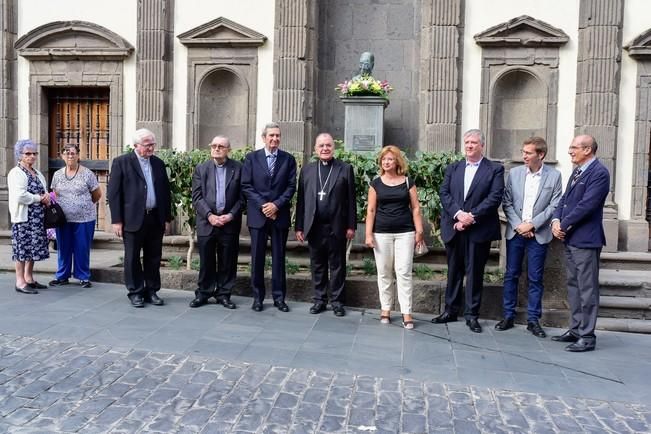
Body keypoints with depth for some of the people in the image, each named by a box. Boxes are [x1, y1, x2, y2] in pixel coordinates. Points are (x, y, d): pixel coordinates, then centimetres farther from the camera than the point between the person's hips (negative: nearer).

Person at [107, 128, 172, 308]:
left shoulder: (159, 163, 11)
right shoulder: (121, 162, -2)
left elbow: (165, 191, 14)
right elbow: (113, 193, -5)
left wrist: (167, 218, 10)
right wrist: (116, 220, -10)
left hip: (156, 219, 4)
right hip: (133, 219, -4)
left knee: (153, 258, 9)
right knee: (132, 258, 5)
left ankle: (151, 291, 20)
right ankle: (135, 293, 16)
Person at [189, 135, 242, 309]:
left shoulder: (238, 168, 2)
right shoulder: (201, 169, 6)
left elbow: (241, 197, 0)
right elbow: (197, 197, 0)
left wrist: (231, 215, -11)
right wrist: (210, 215, -11)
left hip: (230, 223, 0)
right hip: (207, 221, 1)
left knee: (227, 262, 6)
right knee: (206, 261, 7)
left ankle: (223, 294, 18)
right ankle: (203, 293, 19)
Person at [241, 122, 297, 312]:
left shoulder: (288, 159, 6)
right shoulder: (251, 158, 4)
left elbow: (291, 186, 1)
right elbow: (246, 186, -1)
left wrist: (276, 204, -12)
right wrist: (262, 205, -11)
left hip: (280, 214, 1)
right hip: (257, 215, 0)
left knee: (279, 257, 6)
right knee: (257, 257, 4)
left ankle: (279, 297, 14)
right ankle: (258, 297, 14)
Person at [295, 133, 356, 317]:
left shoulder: (345, 169, 2)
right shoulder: (307, 170, 9)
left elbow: (350, 199, 0)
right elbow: (301, 200, 7)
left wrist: (351, 225, -4)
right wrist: (299, 226, 3)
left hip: (337, 227, -2)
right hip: (314, 227, 2)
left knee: (337, 265, 6)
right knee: (317, 265, 10)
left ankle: (337, 301, 16)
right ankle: (320, 299, 21)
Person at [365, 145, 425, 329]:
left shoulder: (408, 182, 4)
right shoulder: (376, 183, 5)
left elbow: (415, 208, 3)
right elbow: (371, 210, 4)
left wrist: (419, 231, -4)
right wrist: (368, 233, -3)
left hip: (405, 233, -1)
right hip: (382, 233, 1)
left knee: (404, 272, -3)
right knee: (384, 272, 7)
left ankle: (406, 312, 2)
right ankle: (386, 309, 19)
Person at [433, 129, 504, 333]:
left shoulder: (495, 169, 2)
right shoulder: (452, 168, 13)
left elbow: (495, 197, -9)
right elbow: (444, 193, 2)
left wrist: (472, 216, -16)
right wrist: (458, 214, -14)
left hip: (479, 229, -3)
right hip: (454, 228, 4)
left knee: (475, 272, 3)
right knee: (453, 270, 11)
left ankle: (472, 315, 12)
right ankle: (451, 310, 22)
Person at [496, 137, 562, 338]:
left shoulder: (554, 176, -2)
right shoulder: (514, 173, 3)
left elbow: (554, 206, -5)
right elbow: (507, 203, 3)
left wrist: (532, 224, -12)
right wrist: (518, 225, -8)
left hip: (539, 234, -2)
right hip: (516, 232, 2)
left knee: (535, 278, 4)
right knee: (511, 275, 6)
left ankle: (533, 320, 14)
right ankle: (508, 316, 17)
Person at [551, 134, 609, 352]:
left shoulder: (599, 173, -13)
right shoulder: (577, 171, 15)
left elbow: (586, 205, -20)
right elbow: (564, 199, 14)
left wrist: (564, 226, -13)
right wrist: (556, 220, -2)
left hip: (585, 240, -9)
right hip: (570, 238, 9)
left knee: (587, 289, -2)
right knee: (573, 285, 15)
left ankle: (587, 336, 6)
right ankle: (575, 329, 26)